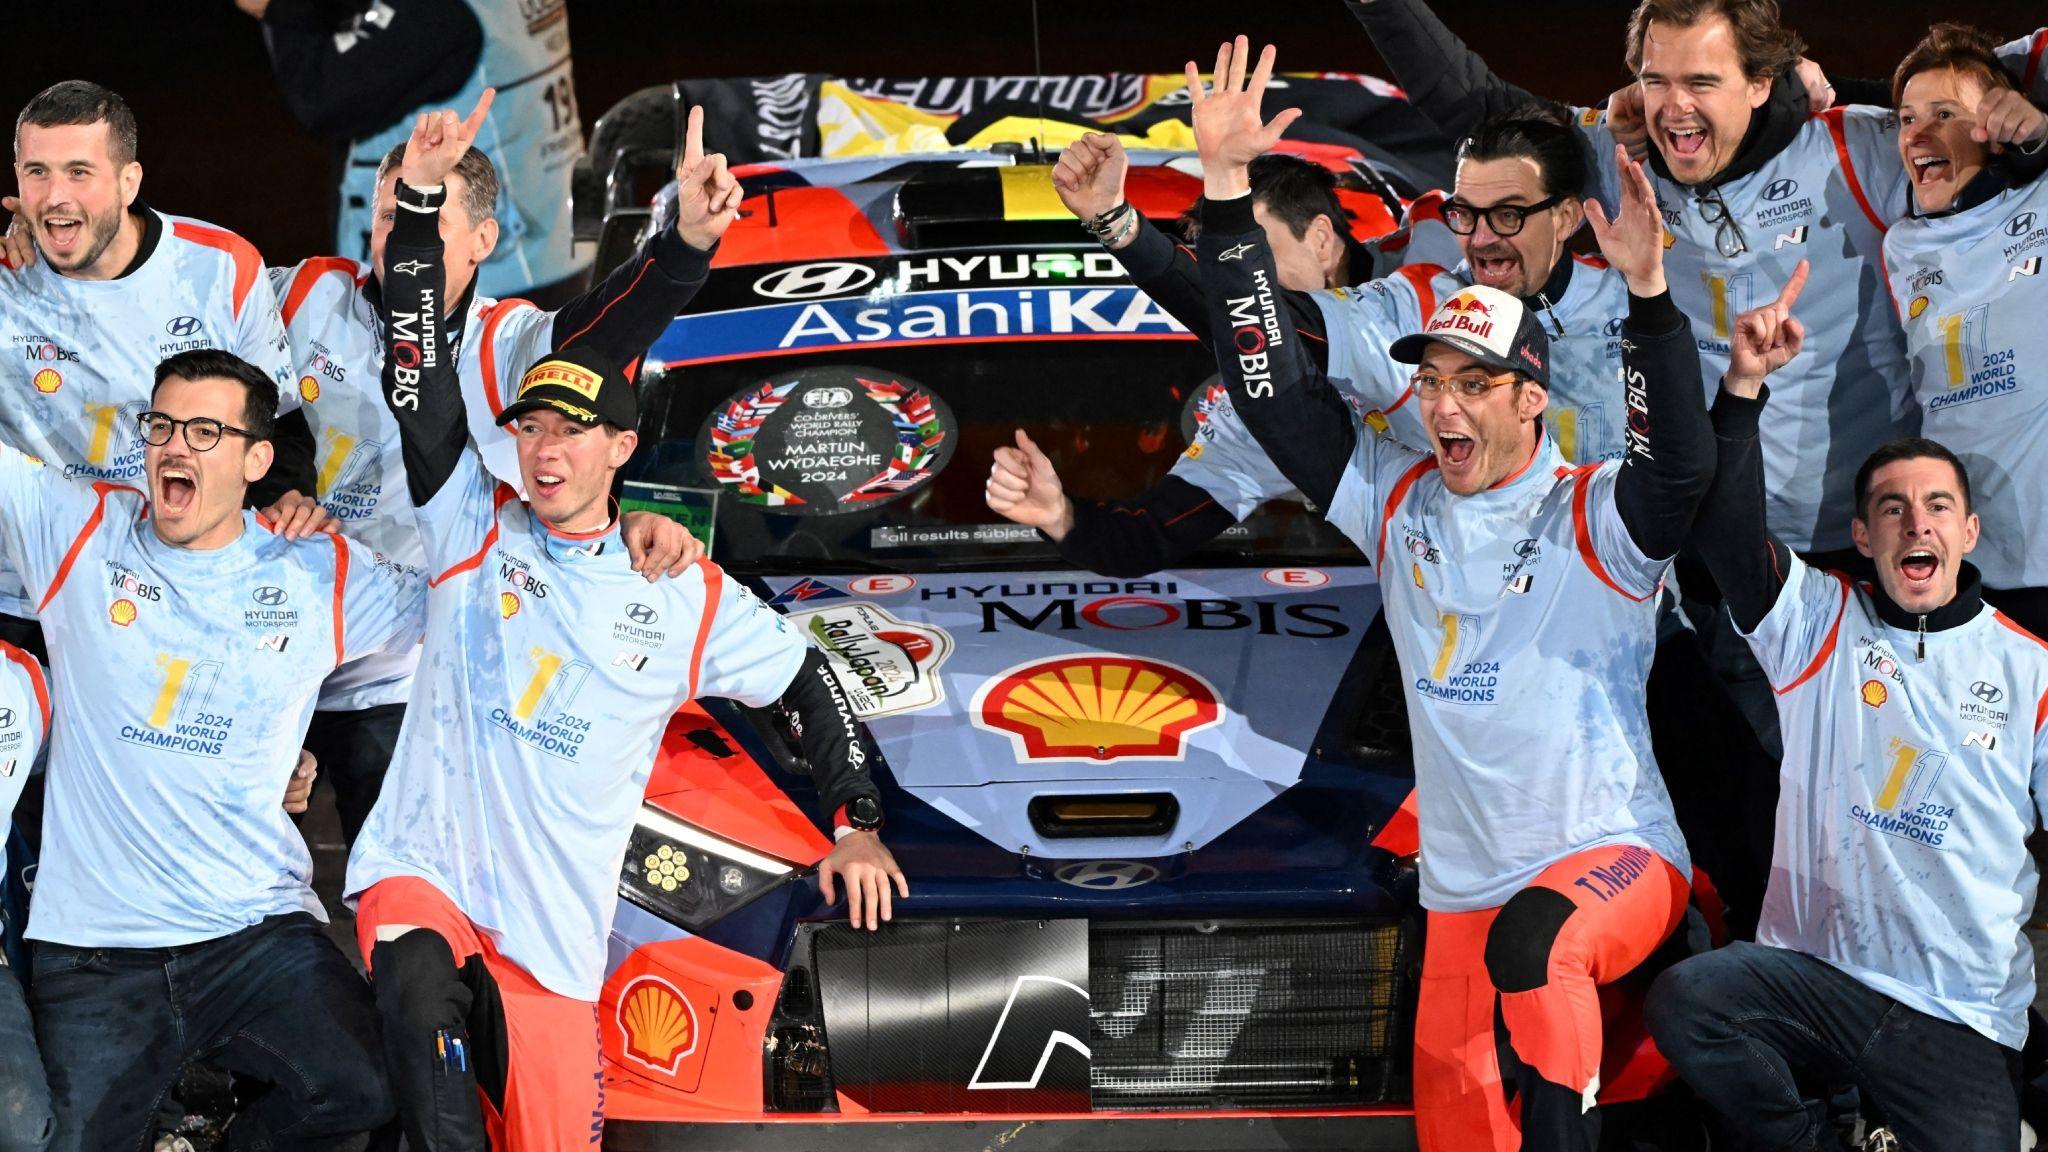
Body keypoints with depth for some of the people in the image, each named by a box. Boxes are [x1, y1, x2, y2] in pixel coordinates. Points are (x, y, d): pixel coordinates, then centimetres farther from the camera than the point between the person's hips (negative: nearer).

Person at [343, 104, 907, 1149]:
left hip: (553, 936, 2)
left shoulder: (687, 595, 7)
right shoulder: (475, 525, 4)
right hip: (423, 873, -2)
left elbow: (809, 681, 18)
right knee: (422, 1005, -36)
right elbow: (417, 373, -4)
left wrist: (858, 827, 12)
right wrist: (420, 196, -14)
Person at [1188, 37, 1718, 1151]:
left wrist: (1648, 294, -40)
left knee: (1531, 937, -38)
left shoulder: (1594, 518, -7)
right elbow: (1275, 386, 5)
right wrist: (1224, 183, -2)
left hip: (1617, 858, -6)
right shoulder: (1399, 502, 7)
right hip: (1464, 888, 6)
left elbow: (1680, 464, -28)